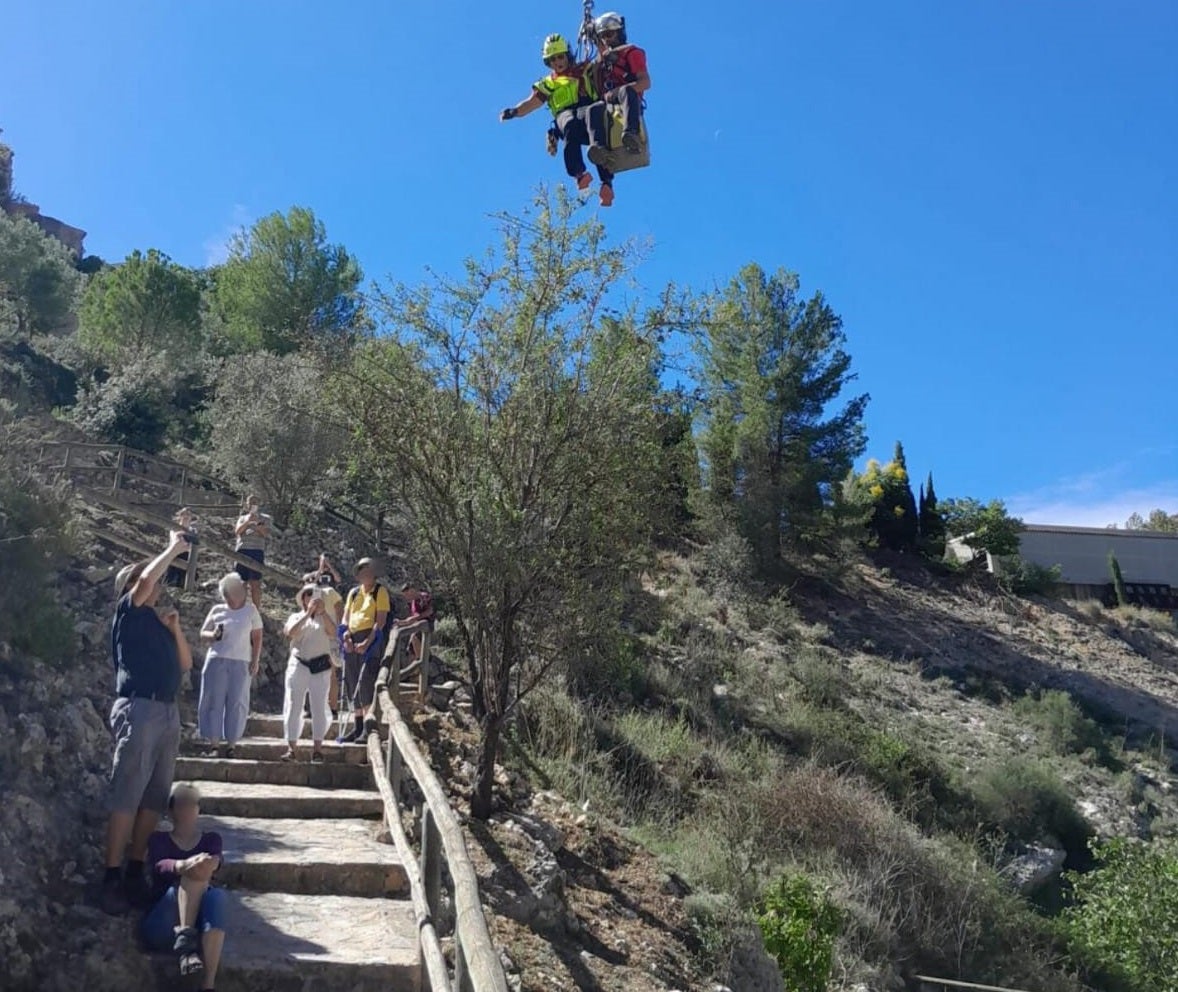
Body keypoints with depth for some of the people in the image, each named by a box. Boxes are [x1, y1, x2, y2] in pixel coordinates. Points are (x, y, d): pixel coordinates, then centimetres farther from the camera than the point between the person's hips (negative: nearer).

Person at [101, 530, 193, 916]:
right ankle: (112, 876, -8)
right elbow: (145, 580, -15)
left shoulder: (158, 622, 23)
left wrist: (175, 628, 6)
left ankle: (136, 871, 9)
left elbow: (185, 664, 19)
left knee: (154, 798, 5)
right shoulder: (128, 613, 4)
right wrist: (174, 548, -2)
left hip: (168, 711, 7)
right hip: (138, 709, -7)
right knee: (126, 797, -9)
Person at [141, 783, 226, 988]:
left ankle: (208, 985, -45)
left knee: (217, 895, -34)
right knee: (193, 876, -26)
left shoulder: (211, 838, 17)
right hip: (161, 926, -1)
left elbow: (215, 862, -7)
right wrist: (183, 866, -36)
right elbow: (160, 866, -11)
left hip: (198, 922, 1)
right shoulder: (159, 839, 13)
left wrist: (207, 864, -34)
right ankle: (185, 943, -42)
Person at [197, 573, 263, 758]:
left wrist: (255, 661, -2)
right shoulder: (217, 610, 9)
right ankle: (214, 743, 5)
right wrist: (213, 635, -10)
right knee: (213, 701, 0)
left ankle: (230, 744, 5)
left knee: (236, 703, -1)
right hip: (216, 660, 1)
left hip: (240, 663, -1)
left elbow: (257, 637, 6)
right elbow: (203, 634, 12)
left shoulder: (250, 610, 7)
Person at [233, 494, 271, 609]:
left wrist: (255, 524, -12)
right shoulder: (243, 518, 22)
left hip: (257, 551, -3)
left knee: (255, 582, -7)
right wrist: (247, 521, -9)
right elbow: (237, 531, 4)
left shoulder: (264, 518, 13)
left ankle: (257, 608, -6)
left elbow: (266, 533, -1)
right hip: (242, 550, 3)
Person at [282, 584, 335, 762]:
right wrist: (307, 613, -15)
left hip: (320, 666, 0)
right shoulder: (296, 617, 12)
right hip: (298, 665, 0)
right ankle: (291, 748, -1)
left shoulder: (325, 618, 14)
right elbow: (290, 633, -11)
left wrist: (323, 612, -14)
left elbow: (333, 633, -8)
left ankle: (317, 748, 2)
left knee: (319, 707, -1)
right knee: (293, 706, -3)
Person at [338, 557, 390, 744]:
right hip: (352, 641, 7)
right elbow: (345, 618, 16)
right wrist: (346, 637, -2)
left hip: (370, 639, -7)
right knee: (352, 684, 8)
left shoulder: (380, 592, -1)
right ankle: (358, 727, 16)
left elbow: (380, 621, -9)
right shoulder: (353, 592, 18)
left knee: (365, 684, -14)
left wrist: (367, 642, -18)